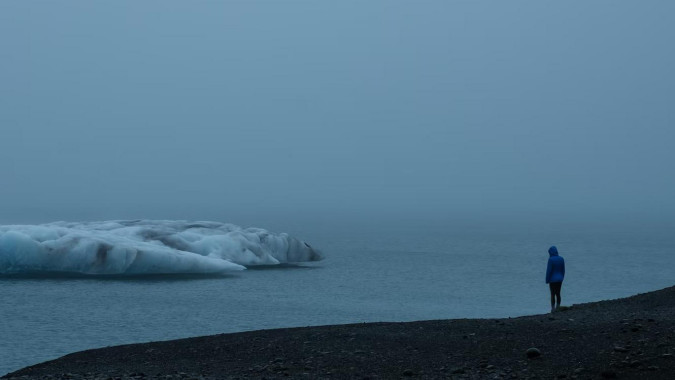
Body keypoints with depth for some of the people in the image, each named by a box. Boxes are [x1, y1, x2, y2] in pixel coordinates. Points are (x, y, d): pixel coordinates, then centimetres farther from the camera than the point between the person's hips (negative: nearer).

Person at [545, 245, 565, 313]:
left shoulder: (551, 259, -17)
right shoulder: (561, 259, 1)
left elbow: (549, 270, -16)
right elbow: (563, 270, 7)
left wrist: (547, 280, -7)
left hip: (553, 280, -5)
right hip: (559, 279, 5)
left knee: (552, 294, 2)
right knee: (558, 294, 12)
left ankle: (553, 309, 4)